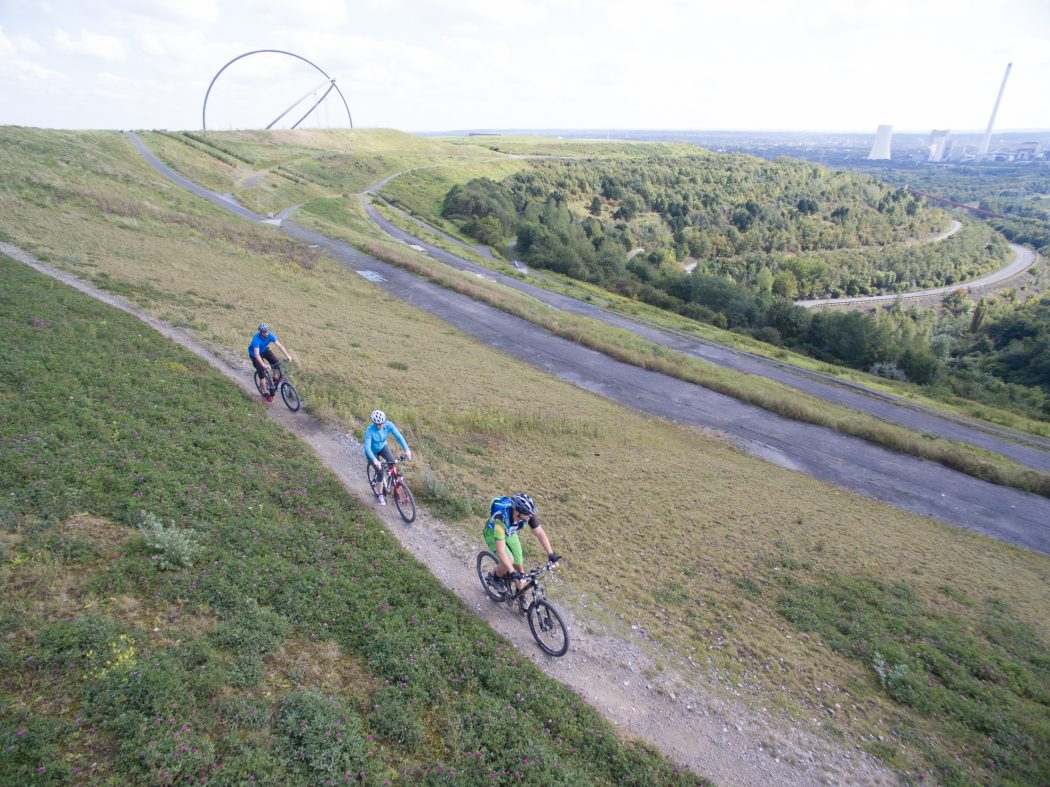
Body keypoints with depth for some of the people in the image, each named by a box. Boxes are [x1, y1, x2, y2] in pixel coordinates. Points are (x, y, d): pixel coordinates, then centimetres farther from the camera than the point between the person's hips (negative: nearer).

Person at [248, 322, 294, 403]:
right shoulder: (256, 338, -39)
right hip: (254, 354, -4)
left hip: (264, 350, 4)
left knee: (276, 362, -19)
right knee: (262, 371, -13)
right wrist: (264, 365, -56)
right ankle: (266, 393, -2)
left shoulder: (270, 335, -26)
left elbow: (279, 345, -29)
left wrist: (287, 355, -43)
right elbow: (256, 354, -45)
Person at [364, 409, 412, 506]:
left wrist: (407, 450, -41)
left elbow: (398, 436, -29)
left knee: (392, 461, -22)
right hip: (372, 450, -3)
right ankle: (380, 494, 13)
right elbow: (367, 447, -38)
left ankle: (383, 475, 11)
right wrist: (374, 460, -52)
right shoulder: (370, 430, -34)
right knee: (380, 472, -11)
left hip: (383, 446, 4)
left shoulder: (388, 425, -26)